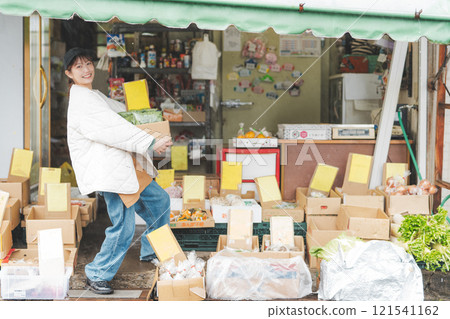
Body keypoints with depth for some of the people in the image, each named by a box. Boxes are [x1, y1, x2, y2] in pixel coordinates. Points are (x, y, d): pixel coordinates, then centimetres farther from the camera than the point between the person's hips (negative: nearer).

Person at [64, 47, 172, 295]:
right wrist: (151, 143, -23)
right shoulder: (80, 103, -16)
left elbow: (121, 110, 35)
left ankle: (150, 251, 38)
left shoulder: (96, 96, 16)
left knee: (159, 201, 22)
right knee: (123, 228, -9)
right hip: (110, 172, -10)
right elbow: (116, 130, -23)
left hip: (127, 166, 11)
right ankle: (96, 276, 9)